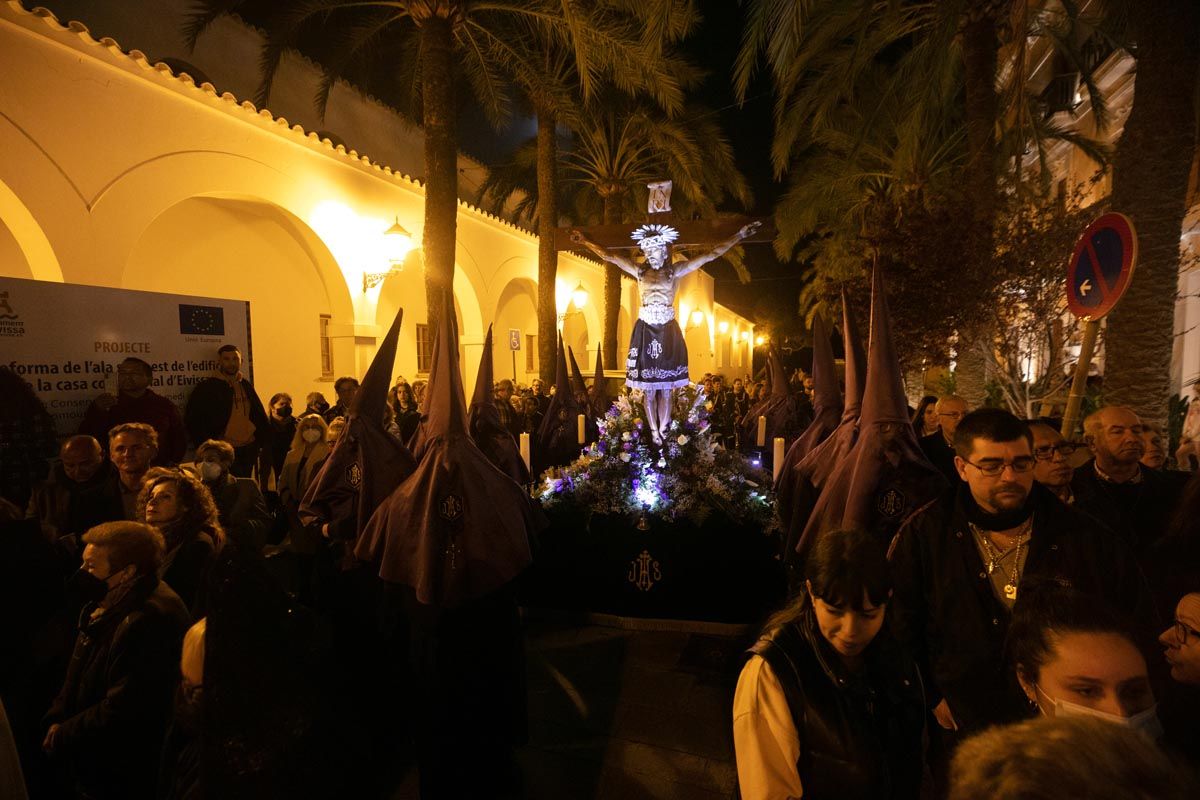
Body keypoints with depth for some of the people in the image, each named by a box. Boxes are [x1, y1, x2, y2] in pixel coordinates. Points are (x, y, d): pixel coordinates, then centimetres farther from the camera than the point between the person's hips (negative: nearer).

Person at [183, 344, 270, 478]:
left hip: (248, 451, 5)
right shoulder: (206, 388, -2)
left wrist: (265, 441, 5)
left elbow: (260, 417, 15)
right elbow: (191, 420, -4)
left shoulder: (246, 386, 13)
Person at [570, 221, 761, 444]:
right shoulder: (640, 271, 8)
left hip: (668, 332, -1)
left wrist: (739, 235, 3)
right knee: (649, 388, 2)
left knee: (666, 387, 0)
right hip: (645, 331, 1)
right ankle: (654, 432, 11)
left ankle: (663, 432, 7)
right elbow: (608, 256, 12)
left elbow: (712, 254, 4)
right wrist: (585, 241, 13)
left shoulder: (675, 271, 5)